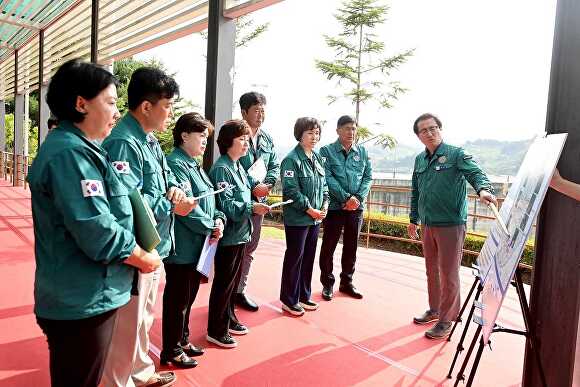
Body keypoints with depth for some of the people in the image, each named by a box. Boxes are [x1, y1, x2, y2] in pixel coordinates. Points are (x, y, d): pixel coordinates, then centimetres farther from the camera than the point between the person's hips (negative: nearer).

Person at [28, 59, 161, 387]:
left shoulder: (78, 148, 11)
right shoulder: (70, 153, -22)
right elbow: (98, 234, -27)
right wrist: (144, 258, -11)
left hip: (83, 298, 10)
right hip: (83, 303, -10)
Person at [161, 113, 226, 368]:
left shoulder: (194, 165, 14)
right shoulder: (175, 164, -16)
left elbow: (207, 200, 15)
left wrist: (219, 218, -2)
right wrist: (210, 227, -14)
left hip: (197, 244, 9)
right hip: (182, 246, -9)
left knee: (189, 296, 20)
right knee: (177, 299, 5)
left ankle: (182, 340, 36)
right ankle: (172, 352, 21)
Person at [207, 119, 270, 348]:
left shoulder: (238, 167, 11)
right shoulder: (221, 169, -16)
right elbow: (225, 205, -22)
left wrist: (256, 206, 2)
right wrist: (251, 208, -29)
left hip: (241, 233, 9)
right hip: (229, 235, -9)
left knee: (233, 280, 19)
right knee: (223, 283, 2)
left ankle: (228, 319, 35)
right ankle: (216, 331, 16)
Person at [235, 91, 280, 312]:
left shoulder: (267, 139, 11)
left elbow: (274, 166, 14)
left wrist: (267, 185, -5)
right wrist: (253, 187, -19)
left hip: (258, 200, 7)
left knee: (249, 248, 15)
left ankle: (240, 290, 29)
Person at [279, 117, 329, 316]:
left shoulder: (317, 158, 11)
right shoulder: (291, 159, -14)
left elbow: (323, 184, 16)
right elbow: (291, 190, -19)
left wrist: (325, 205, 1)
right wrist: (310, 209, -18)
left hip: (315, 218, 8)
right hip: (297, 218, -7)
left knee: (309, 257, 15)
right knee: (294, 257, 2)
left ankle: (304, 296, 29)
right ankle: (289, 300, 16)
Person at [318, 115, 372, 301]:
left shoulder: (362, 152, 8)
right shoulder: (327, 151, -4)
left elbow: (368, 177, 5)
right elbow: (327, 177, -13)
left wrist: (358, 197, -11)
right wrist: (346, 197, -19)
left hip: (356, 208, 4)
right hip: (334, 206, -4)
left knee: (351, 247, 13)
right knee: (328, 246, 5)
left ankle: (346, 282, 28)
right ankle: (327, 283, 19)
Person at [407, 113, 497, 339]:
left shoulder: (456, 154, -5)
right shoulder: (419, 160, 13)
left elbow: (475, 173, -20)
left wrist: (483, 189, -41)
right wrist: (413, 219, 19)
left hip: (451, 225, -6)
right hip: (427, 225, 6)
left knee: (448, 274, 1)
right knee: (432, 271, 17)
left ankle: (446, 320, 14)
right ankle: (434, 310, 34)